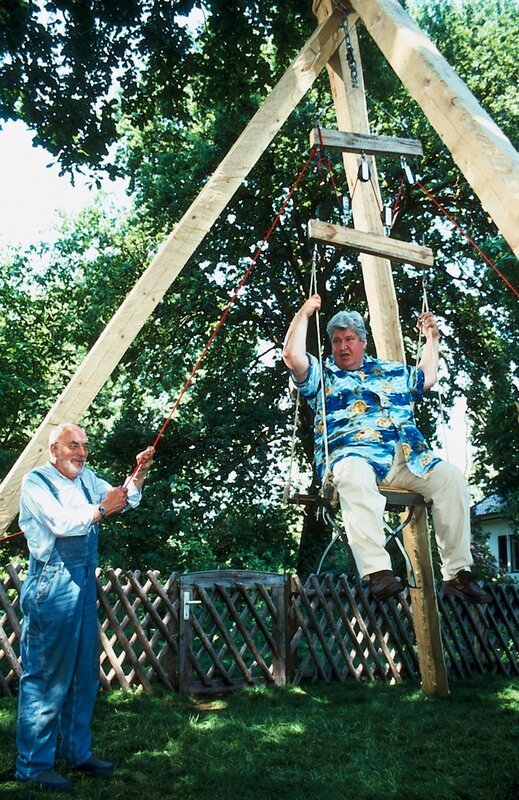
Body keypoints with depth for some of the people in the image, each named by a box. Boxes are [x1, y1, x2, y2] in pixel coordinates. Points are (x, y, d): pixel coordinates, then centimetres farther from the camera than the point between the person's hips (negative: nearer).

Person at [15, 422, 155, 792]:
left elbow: (124, 500, 20)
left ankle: (77, 751, 28)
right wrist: (101, 509, -10)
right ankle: (33, 765, 11)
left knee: (85, 671, 14)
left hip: (84, 582, 8)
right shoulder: (36, 482, -7)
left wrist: (139, 474, 3)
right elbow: (62, 523, -20)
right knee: (46, 674, -2)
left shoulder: (86, 478, 14)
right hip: (51, 585, -8)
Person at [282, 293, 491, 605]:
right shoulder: (322, 375, 19)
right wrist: (304, 314, 10)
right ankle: (378, 572, -47)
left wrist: (432, 337, 46)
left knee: (451, 476, -23)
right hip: (353, 454, -4)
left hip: (406, 458, 4)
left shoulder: (392, 371, 31)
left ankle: (458, 573, -18)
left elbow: (428, 376, 46)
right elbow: (292, 356, 3)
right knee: (355, 477, -41)